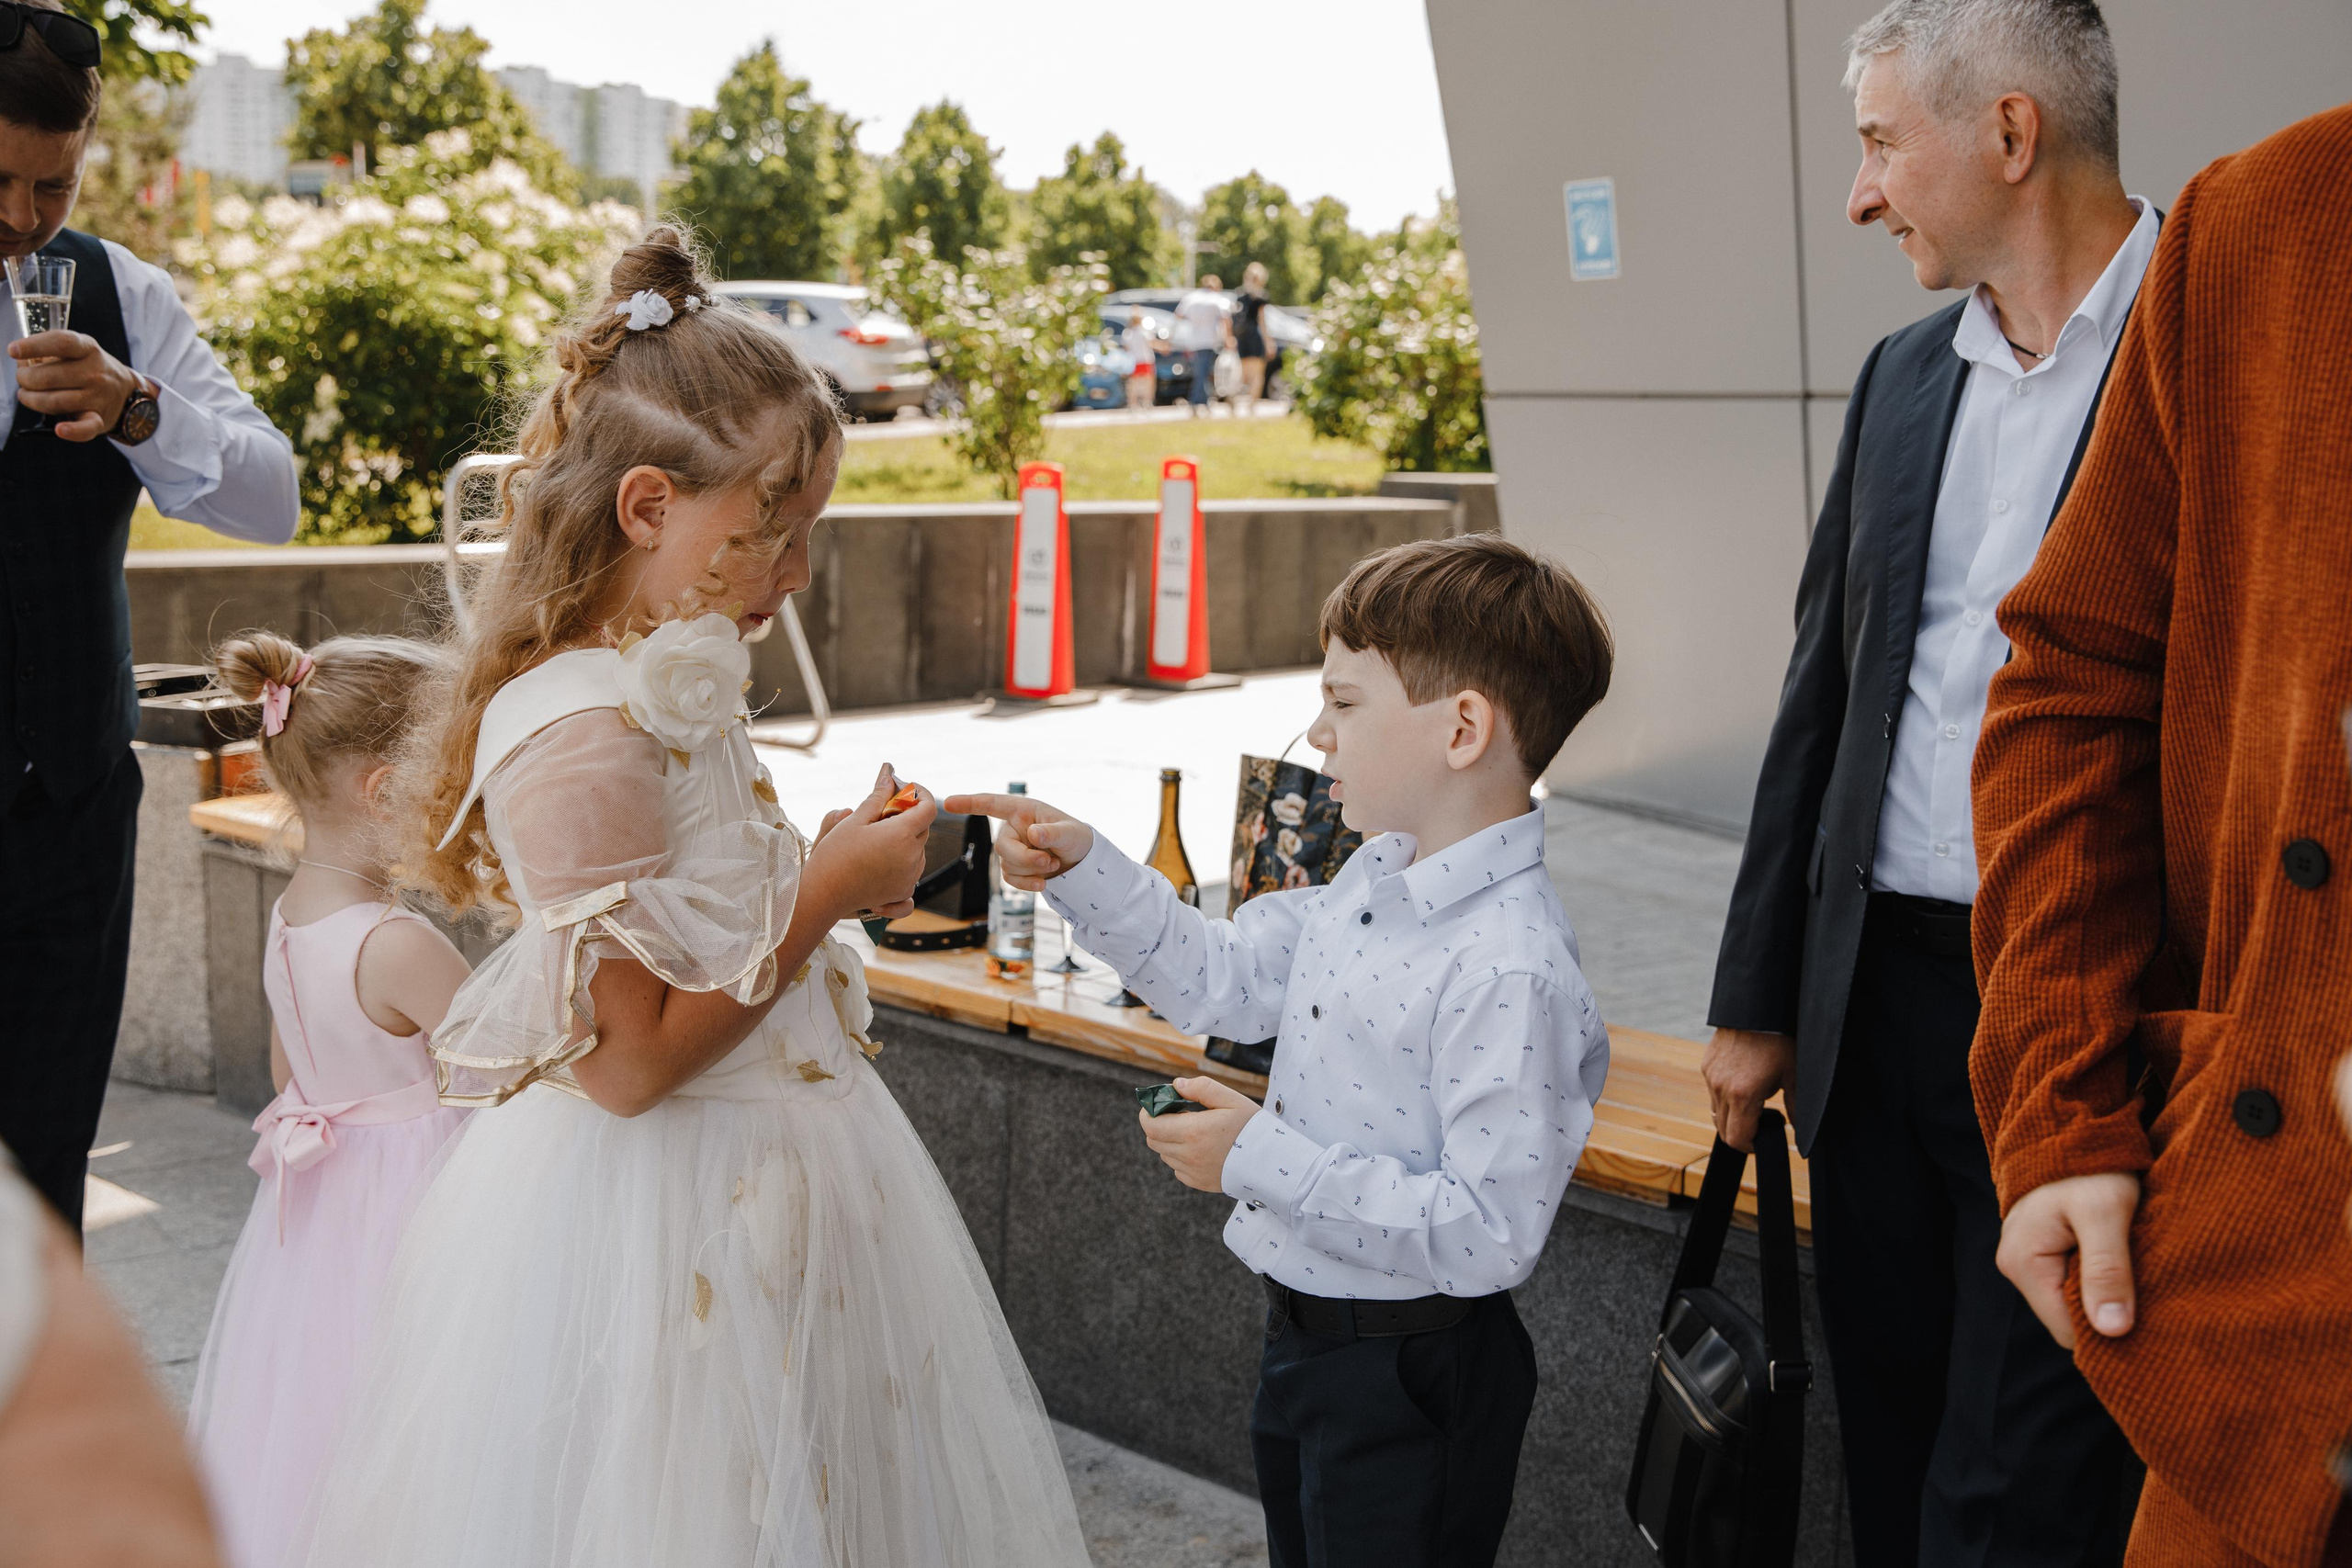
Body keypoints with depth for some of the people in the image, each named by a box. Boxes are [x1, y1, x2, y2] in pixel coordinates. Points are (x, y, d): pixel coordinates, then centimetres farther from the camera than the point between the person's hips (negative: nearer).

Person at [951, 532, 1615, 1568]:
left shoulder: (1510, 971, -29)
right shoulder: (1370, 883, 1)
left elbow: (1489, 1235, -31)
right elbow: (1221, 977, 15)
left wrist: (1265, 1162, -27)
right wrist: (1083, 871, 3)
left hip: (1407, 1380, -9)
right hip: (1303, 1332, 9)